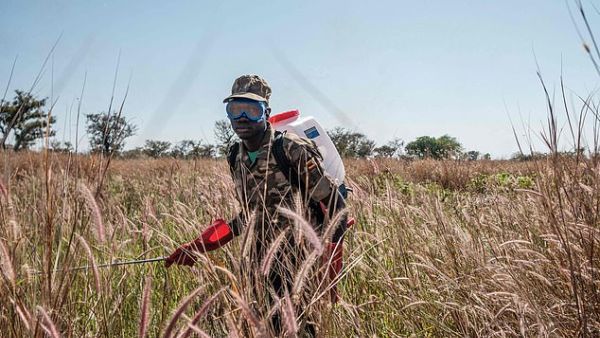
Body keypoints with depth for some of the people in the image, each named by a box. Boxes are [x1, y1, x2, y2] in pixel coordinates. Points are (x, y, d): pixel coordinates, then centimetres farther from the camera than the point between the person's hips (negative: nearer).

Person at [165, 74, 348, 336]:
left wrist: (331, 272, -16)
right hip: (260, 264, 6)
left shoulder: (293, 151, -17)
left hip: (300, 264, -6)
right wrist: (198, 247, 8)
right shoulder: (236, 157, 5)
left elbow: (334, 207, -14)